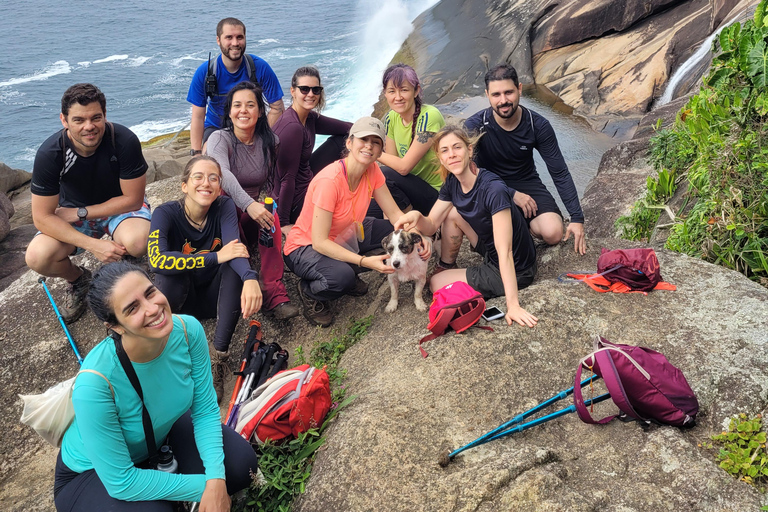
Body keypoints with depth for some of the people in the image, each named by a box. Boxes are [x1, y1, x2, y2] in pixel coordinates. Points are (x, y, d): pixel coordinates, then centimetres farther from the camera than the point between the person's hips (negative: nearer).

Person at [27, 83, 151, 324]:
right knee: (37, 257, -25)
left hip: (120, 206, -1)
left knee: (138, 242, -36)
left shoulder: (124, 141, -26)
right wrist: (93, 244, -30)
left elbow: (132, 199, -18)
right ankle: (78, 280, 11)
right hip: (73, 213, 2)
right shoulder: (49, 153, -22)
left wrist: (80, 213, -20)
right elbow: (42, 217, -19)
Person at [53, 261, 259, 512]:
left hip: (162, 432, 5)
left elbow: (205, 410, -13)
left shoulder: (187, 330, -25)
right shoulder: (94, 382, -39)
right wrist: (202, 487, -24)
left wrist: (216, 479, -26)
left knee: (241, 463, -14)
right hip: (93, 471, -4)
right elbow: (122, 483, -30)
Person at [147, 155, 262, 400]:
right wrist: (216, 256, -41)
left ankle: (220, 354, -26)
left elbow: (234, 248, -31)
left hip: (216, 296, 2)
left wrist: (250, 278, -53)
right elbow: (156, 260, -36)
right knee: (170, 272, -33)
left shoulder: (224, 206, -13)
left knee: (236, 266, -29)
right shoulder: (166, 213, -18)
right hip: (182, 299, -2)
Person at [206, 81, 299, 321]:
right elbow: (222, 173, -32)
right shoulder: (220, 139, -11)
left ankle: (275, 293, -36)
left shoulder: (270, 142, 3)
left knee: (270, 216, -31)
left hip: (251, 217, 3)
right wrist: (248, 204, -48)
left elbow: (272, 182, 11)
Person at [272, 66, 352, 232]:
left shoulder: (309, 118, 1)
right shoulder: (292, 127, -26)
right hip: (297, 202, -9)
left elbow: (347, 127, 7)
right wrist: (283, 224, -22)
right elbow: (287, 179, -25)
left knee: (342, 140, 10)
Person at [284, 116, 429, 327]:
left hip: (344, 236, 8)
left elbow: (394, 213, -7)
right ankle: (308, 290, -1)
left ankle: (348, 271, 9)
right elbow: (319, 242, -32)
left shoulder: (372, 170, -10)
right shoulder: (330, 181, -32)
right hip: (306, 246, -7)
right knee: (342, 277, -37)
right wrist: (364, 261, -40)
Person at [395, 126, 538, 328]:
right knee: (451, 213, 4)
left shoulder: (493, 190, -31)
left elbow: (505, 252, -33)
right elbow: (430, 225, -3)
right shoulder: (453, 182, -6)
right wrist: (417, 216, -27)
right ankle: (446, 266, 18)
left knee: (436, 283, -3)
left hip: (514, 270, -7)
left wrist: (513, 305, -35)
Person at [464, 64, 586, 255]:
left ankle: (522, 222, 12)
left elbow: (560, 173, -8)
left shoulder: (538, 125, -12)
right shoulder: (474, 126, -19)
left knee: (553, 234, -22)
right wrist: (512, 195, -23)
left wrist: (577, 218, -13)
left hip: (526, 182, 2)